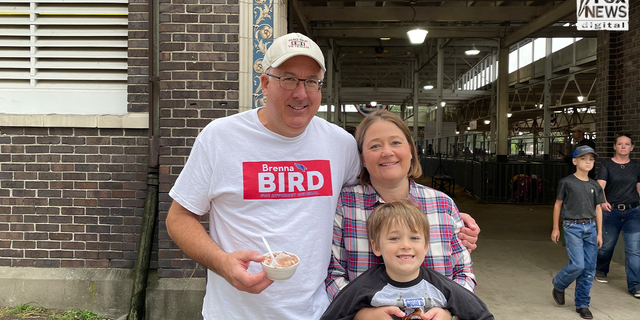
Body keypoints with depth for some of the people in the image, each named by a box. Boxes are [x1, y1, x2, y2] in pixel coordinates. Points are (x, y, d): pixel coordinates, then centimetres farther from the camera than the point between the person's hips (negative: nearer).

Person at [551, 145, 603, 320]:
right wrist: (555, 228, 3)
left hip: (590, 227, 4)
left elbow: (598, 209, 12)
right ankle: (558, 285, 16)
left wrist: (599, 233, 9)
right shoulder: (566, 182, -3)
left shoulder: (595, 185, 9)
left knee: (589, 269, 4)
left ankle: (582, 304, 16)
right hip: (573, 227, -4)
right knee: (577, 265, -14)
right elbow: (558, 204, 2)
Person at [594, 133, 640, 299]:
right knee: (607, 245, 11)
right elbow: (600, 186, -15)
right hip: (611, 211, -2)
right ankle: (601, 270, 38)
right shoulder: (607, 165, -2)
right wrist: (603, 201, -33)